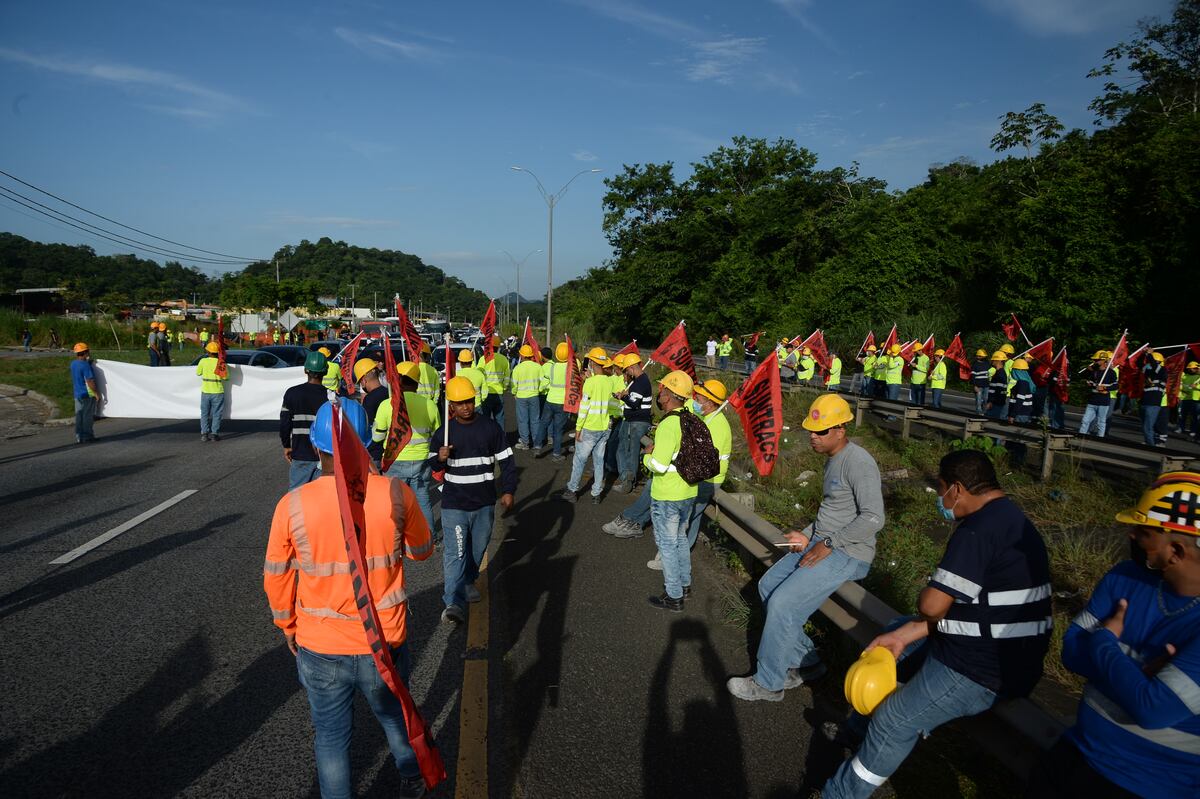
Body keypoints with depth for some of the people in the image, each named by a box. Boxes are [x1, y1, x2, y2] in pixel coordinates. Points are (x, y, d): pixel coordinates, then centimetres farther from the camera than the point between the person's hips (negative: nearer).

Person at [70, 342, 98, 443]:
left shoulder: (73, 364, 6)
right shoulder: (85, 365, -19)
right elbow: (90, 381, -21)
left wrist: (89, 360, 12)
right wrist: (96, 392, -13)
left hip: (77, 394, 8)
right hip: (87, 394, -8)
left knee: (79, 415, 11)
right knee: (88, 416, 1)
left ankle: (79, 436, 14)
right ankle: (87, 436, 7)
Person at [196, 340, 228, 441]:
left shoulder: (203, 361, -7)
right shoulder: (221, 363, -9)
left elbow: (198, 373, 7)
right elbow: (225, 377, -4)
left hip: (205, 392, 1)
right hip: (217, 392, -1)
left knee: (205, 413, 12)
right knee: (216, 414, 6)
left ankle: (204, 433, 9)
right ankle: (214, 434, 4)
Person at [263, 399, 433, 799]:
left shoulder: (292, 505, -18)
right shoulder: (395, 494, -18)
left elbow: (276, 578, -4)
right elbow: (421, 550, -1)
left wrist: (288, 627, 13)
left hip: (319, 647, -1)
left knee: (331, 736, 21)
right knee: (395, 716, 27)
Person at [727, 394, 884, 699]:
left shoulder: (858, 463, -20)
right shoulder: (833, 459, 11)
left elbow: (873, 518, -25)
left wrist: (828, 545, -21)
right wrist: (808, 536, 8)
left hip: (848, 554, -10)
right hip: (821, 542, 10)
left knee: (782, 604, -15)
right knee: (768, 585, 8)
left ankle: (768, 683, 4)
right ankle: (805, 662, 17)